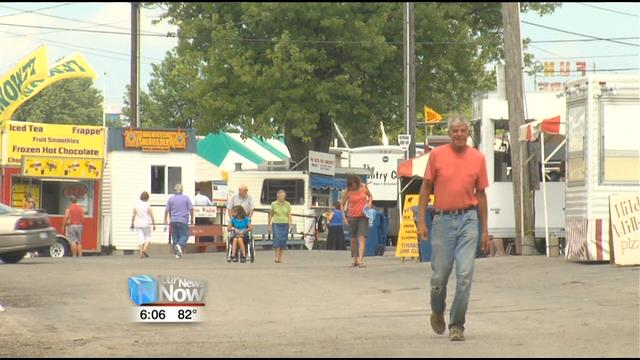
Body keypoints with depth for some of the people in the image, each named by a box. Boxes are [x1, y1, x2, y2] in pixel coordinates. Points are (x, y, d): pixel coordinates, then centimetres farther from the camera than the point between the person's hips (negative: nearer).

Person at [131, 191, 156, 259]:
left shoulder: (136, 206, 1)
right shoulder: (148, 206, -8)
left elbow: (133, 216, 2)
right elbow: (151, 216, -7)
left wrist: (132, 224, 11)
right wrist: (154, 224, 2)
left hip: (138, 224, 3)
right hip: (146, 224, -3)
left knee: (140, 239, 4)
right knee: (148, 238, 9)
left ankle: (141, 253, -2)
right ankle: (144, 250, -12)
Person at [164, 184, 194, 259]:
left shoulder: (171, 199, 5)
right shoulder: (186, 198, 0)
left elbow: (166, 210, 5)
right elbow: (191, 209, -1)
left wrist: (165, 220, 15)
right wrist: (192, 218, 11)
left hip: (174, 221, 2)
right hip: (183, 221, -2)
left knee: (175, 237, 9)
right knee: (184, 235, 2)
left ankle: (177, 253, 8)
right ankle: (180, 245, -27)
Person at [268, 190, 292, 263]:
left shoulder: (287, 204, 5)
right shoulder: (274, 204, 2)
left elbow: (289, 215, 6)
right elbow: (270, 215, 8)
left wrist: (290, 223, -6)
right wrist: (269, 225, 8)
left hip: (285, 224, 2)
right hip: (276, 224, -2)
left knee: (283, 241, 0)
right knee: (277, 239, -15)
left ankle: (280, 257, 8)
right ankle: (276, 257, -12)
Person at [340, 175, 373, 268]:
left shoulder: (363, 187, -2)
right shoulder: (348, 192, -5)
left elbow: (370, 196, 16)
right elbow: (342, 204, 3)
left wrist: (370, 203, -5)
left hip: (363, 216, 0)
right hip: (352, 217, 1)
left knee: (362, 238, -14)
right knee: (353, 239, 9)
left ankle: (361, 260, -20)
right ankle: (355, 260, 24)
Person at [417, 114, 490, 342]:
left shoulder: (478, 158, 4)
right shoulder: (437, 155, 1)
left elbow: (481, 194, 11)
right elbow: (426, 188, 6)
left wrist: (485, 230, 11)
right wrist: (421, 221, -1)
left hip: (468, 220, 0)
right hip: (443, 219, 0)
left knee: (465, 274, -8)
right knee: (439, 274, 6)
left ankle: (457, 325, 1)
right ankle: (437, 312, 35)